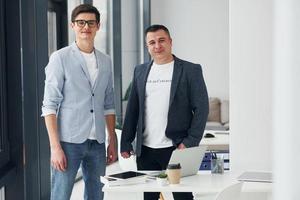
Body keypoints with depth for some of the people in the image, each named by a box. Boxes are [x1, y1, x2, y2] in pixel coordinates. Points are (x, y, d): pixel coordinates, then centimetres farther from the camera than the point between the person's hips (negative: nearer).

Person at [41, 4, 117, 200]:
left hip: (97, 143, 5)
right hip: (69, 141, -5)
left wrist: (113, 141, 12)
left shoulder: (105, 61, 11)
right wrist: (55, 147, -14)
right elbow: (50, 105, -7)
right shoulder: (60, 58, -4)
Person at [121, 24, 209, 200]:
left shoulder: (190, 70, -1)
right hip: (145, 150, 4)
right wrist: (126, 143, 7)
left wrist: (191, 142, -12)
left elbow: (201, 109, -4)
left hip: (176, 148, -4)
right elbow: (132, 109, 13)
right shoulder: (140, 71, 11)